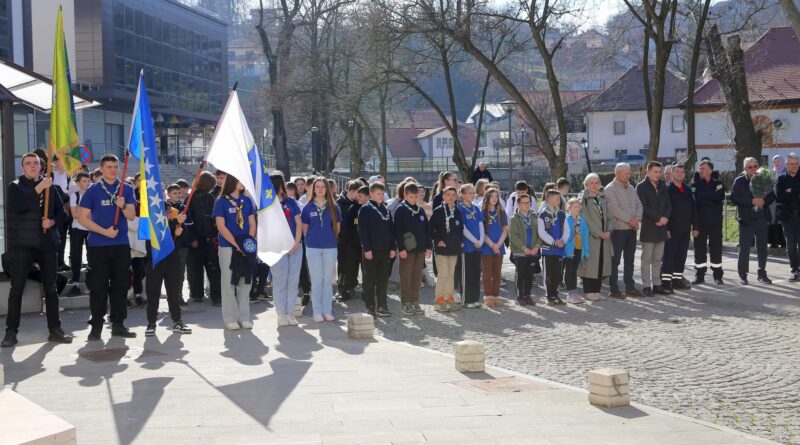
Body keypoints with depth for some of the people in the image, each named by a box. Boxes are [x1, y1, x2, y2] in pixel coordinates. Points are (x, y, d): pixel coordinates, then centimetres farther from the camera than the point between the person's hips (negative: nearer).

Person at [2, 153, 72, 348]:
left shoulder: (49, 186, 13)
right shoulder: (15, 186, 3)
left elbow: (61, 211, 13)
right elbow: (16, 206, -16)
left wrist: (52, 221, -8)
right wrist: (39, 188, -19)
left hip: (47, 243, 3)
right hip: (23, 243, -3)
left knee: (51, 288, 8)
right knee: (17, 288, -4)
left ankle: (55, 329, 15)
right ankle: (11, 332, 1)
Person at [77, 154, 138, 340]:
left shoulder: (126, 189, 8)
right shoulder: (92, 190, 1)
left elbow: (132, 216, 0)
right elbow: (83, 218, -2)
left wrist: (123, 206, -21)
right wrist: (105, 231, -12)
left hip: (121, 244, 2)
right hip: (98, 245, -2)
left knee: (120, 284, 4)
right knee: (98, 286, -1)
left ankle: (118, 324, 13)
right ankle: (96, 325, 6)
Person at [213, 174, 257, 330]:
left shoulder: (247, 200, 10)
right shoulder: (221, 201, -3)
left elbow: (252, 223, 10)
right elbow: (221, 226, -10)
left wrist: (250, 241, -7)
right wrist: (237, 245, -15)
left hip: (246, 248, 4)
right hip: (227, 247, -4)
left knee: (245, 283, 7)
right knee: (229, 283, 1)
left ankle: (244, 317, 15)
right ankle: (230, 318, 7)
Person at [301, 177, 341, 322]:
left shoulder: (333, 207, 4)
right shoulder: (308, 207, 2)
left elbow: (337, 226, 12)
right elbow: (304, 227, 9)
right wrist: (311, 239, 9)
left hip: (330, 247, 1)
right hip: (313, 247, -1)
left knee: (328, 280, 5)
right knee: (316, 280, 2)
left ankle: (327, 311, 12)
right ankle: (317, 312, 7)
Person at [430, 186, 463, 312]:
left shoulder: (458, 212, 10)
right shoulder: (438, 211, -7)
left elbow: (461, 228, 20)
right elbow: (431, 228, -7)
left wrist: (461, 240, 8)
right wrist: (438, 240, -12)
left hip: (454, 247, 6)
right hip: (442, 248, -6)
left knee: (451, 274, 11)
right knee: (443, 273, -9)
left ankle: (449, 298, 19)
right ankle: (439, 300, 0)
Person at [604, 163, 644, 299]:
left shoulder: (631, 188, 16)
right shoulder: (610, 189, -8)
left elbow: (639, 205, 11)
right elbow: (614, 208, -18)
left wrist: (637, 218, -8)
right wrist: (629, 220, -18)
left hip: (632, 229, 7)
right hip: (618, 229, -7)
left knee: (629, 260, 12)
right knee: (615, 260, -3)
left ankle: (630, 287, 19)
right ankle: (614, 289, 1)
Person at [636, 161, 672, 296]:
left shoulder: (663, 186, 14)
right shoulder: (641, 186, -4)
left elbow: (668, 204, 11)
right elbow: (644, 207, -12)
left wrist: (665, 218, -6)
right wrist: (658, 218, -15)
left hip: (661, 226, 5)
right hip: (648, 228, -5)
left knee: (657, 259, 8)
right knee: (647, 259, -1)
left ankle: (657, 285, 13)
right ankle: (646, 286, 2)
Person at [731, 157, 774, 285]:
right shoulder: (739, 181, -4)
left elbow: (772, 195, 7)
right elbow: (734, 198, -14)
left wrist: (764, 201, -14)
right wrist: (752, 201, -21)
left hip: (761, 218, 3)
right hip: (746, 219, -3)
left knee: (762, 247, 9)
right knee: (744, 248, 0)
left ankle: (762, 273, 20)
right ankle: (742, 275, 8)